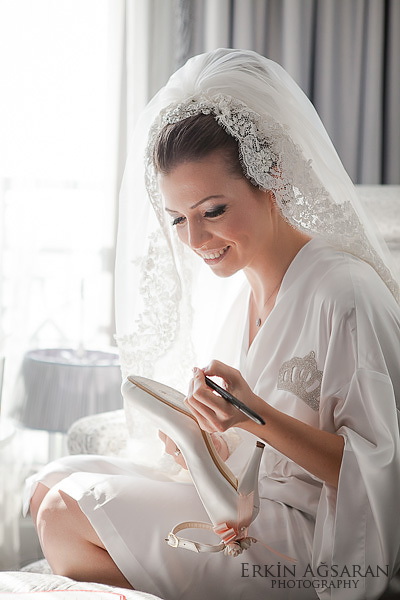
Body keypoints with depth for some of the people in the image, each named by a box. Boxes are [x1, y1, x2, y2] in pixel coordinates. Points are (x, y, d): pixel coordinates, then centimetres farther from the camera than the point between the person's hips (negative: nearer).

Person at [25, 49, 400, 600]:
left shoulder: (345, 293, -19)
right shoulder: (226, 284, 7)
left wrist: (256, 415, -28)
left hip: (309, 544, -8)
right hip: (233, 500, 8)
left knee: (67, 513, -15)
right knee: (49, 487, 2)